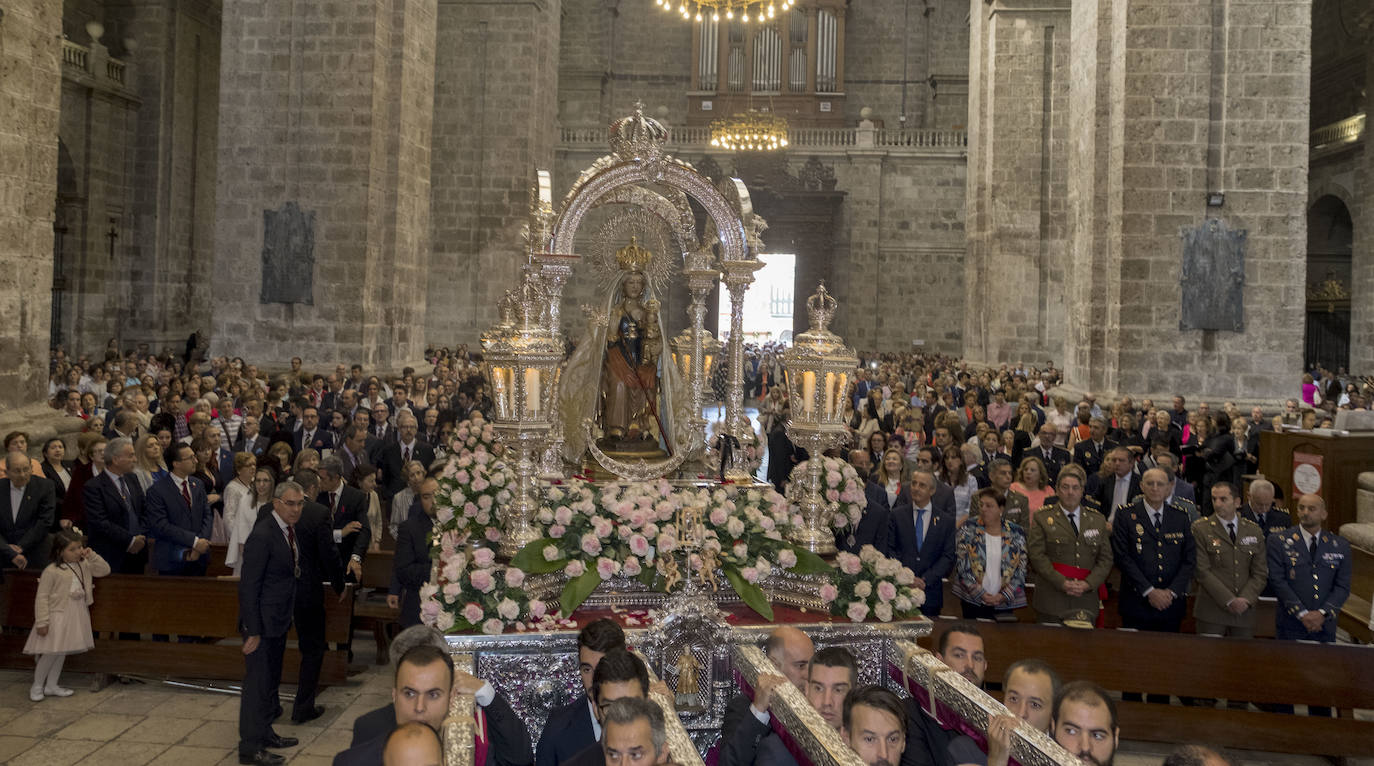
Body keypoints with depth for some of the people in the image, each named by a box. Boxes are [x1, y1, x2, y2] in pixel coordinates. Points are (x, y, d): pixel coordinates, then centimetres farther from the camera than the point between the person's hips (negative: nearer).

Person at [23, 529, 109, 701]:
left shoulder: (84, 566, 4)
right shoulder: (51, 571, -15)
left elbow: (104, 570, 8)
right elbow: (42, 597, -13)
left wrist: (92, 556, -7)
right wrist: (42, 622, -15)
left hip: (77, 616, 6)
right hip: (57, 616, -6)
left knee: (62, 652, 15)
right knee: (51, 653, -4)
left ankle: (51, 686, 27)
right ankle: (37, 686, 15)